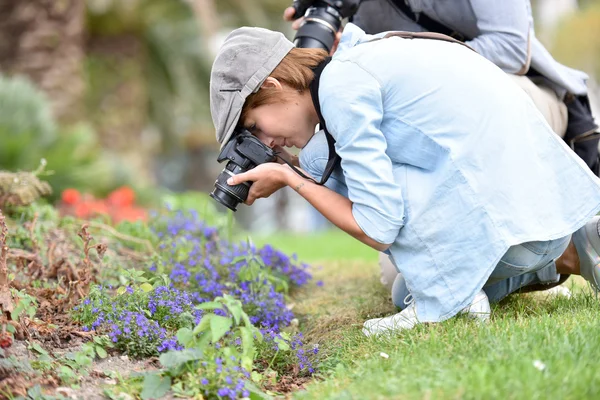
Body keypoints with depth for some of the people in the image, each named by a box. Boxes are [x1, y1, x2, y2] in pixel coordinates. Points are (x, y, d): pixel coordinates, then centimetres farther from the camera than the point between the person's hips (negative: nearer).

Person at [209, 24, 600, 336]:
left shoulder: (341, 84, -11)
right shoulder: (360, 59, 16)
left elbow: (379, 230, -13)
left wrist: (291, 179, -1)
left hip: (507, 216, -9)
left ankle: (456, 294, -4)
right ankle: (569, 253, 15)